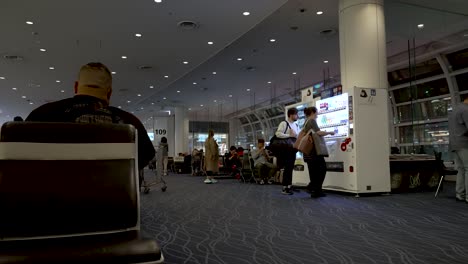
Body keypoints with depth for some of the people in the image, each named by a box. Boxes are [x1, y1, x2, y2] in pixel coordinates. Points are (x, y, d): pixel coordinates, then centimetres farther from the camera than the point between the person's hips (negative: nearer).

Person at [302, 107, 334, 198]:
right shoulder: (312, 121, -8)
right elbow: (318, 133, -20)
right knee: (322, 168, -3)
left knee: (314, 171, 10)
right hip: (314, 150, -9)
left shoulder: (306, 122, 18)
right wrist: (329, 133, -7)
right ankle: (312, 187, -8)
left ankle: (316, 191, 11)